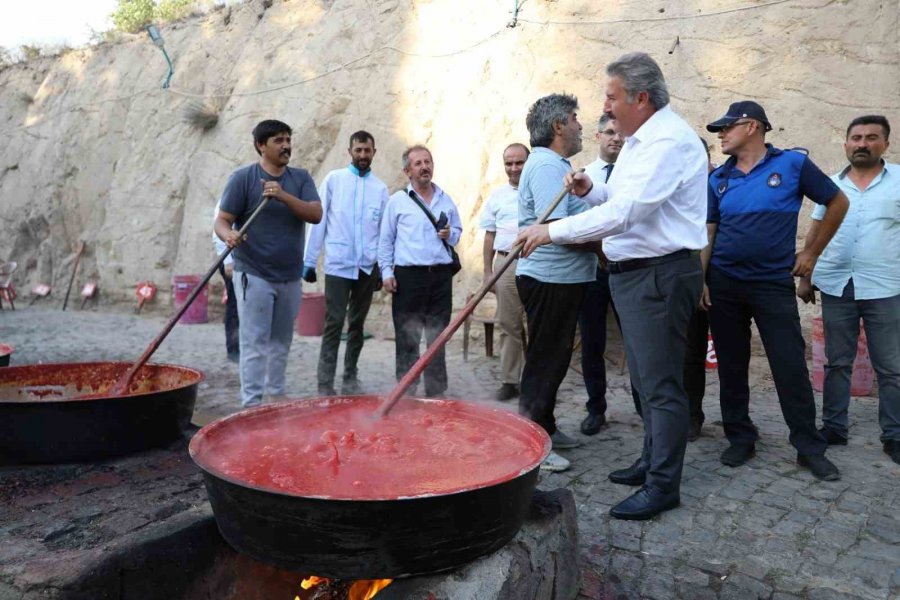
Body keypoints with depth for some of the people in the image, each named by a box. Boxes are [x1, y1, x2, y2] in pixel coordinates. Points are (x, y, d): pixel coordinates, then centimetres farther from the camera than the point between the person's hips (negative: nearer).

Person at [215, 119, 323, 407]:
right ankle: (251, 404, 2)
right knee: (255, 343, -4)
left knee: (281, 343, 15)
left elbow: (316, 214, -8)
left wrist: (283, 196, -21)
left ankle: (276, 396, 28)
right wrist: (228, 235, -30)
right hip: (254, 275, -4)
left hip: (290, 276, 5)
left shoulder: (301, 178, 6)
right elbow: (222, 220, -7)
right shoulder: (243, 177, -5)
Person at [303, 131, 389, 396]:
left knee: (357, 324, 11)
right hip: (338, 264, -3)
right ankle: (325, 384, -1)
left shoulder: (380, 188, 9)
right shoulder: (333, 179, 3)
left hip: (368, 267, 3)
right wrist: (309, 260, -2)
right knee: (334, 323, -6)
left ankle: (350, 379, 23)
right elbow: (318, 221, 1)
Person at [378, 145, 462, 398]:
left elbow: (458, 230, 23)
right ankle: (406, 392, 10)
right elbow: (386, 239, 5)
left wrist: (450, 235, 0)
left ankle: (436, 392, 17)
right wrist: (386, 272, -3)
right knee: (407, 339, 0)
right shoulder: (397, 200, 4)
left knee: (438, 338, 8)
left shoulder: (446, 199, 14)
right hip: (408, 275, -3)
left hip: (441, 275, 3)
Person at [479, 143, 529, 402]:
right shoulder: (497, 195, 13)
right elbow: (490, 235, 13)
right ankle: (509, 381, 15)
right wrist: (487, 271, 8)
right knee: (509, 326, 7)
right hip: (506, 265, 3)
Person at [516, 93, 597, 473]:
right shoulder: (547, 165, -15)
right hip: (551, 279, -10)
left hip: (561, 277, 10)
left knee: (553, 358, 17)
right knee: (544, 361, -3)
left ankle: (545, 429, 30)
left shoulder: (555, 165, 18)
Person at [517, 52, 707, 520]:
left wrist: (553, 231, -20)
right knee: (645, 377, 18)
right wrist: (591, 189, 5)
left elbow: (623, 213, -26)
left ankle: (663, 485, 9)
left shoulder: (669, 142, -17)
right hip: (632, 272, 11)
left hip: (661, 275, -11)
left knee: (660, 383, -3)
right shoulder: (638, 140, 16)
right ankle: (652, 461, 33)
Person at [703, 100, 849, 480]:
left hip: (774, 283, -3)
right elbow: (707, 232, 8)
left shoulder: (793, 164, -2)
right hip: (724, 283, 3)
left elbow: (838, 202, 8)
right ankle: (740, 439, 21)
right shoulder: (719, 178, 7)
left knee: (791, 367, -2)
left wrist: (812, 253, 5)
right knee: (731, 366, 8)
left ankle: (810, 447, 13)